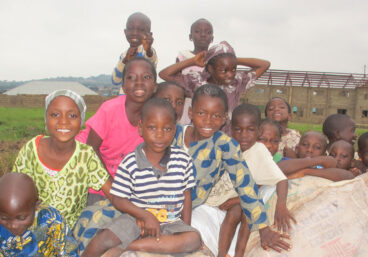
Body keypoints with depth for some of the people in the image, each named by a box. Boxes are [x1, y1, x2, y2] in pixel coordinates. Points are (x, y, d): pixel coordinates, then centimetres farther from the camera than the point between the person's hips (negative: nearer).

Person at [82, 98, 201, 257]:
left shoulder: (183, 160, -4)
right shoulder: (130, 163, -10)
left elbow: (186, 196, 4)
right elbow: (118, 199, -6)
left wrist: (186, 230, -1)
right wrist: (146, 216, -17)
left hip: (171, 223, 3)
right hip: (135, 218, -2)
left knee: (194, 239, -26)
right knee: (102, 241, -26)